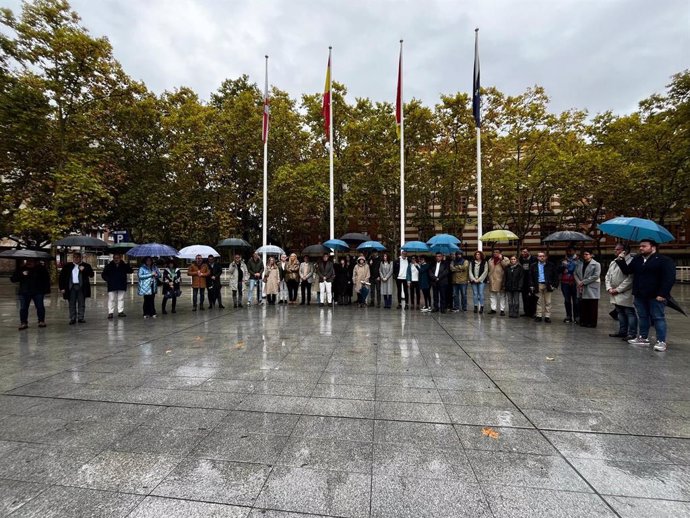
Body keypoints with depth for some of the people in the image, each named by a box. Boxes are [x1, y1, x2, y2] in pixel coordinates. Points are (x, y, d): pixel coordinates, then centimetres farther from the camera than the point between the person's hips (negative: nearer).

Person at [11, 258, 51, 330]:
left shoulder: (41, 268, 1)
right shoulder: (20, 268, 4)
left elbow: (46, 279, 5)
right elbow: (13, 279, 1)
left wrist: (46, 290, -2)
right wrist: (21, 275, -17)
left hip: (38, 292, -1)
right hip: (24, 292, 1)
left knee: (40, 307, 1)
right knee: (23, 308, 2)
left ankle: (41, 321, 12)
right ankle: (23, 323, 10)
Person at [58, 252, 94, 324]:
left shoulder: (86, 266, 7)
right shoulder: (67, 266, 9)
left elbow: (91, 274, -1)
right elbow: (61, 277, 9)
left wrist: (84, 270, -17)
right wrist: (62, 288, 2)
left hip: (81, 287, -1)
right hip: (71, 287, 1)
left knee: (81, 303, 4)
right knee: (72, 304, 4)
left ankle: (80, 318, 11)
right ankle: (72, 319, 10)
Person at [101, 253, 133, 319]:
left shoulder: (124, 265, 3)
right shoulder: (109, 266, 1)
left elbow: (130, 271, -5)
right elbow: (103, 274, 7)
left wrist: (126, 264, -15)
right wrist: (107, 280, -5)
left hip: (121, 286, 1)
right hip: (112, 286, -1)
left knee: (121, 299, 7)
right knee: (111, 299, 1)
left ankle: (120, 311, 14)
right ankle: (110, 313, 6)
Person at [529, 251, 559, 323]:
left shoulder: (551, 265, 3)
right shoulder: (533, 266, 6)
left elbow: (556, 276, 4)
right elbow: (530, 276, 7)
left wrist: (554, 285, -3)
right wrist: (531, 285, -1)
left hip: (548, 285, -1)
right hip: (538, 285, 1)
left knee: (548, 302, 3)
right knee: (539, 302, 6)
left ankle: (547, 316, 9)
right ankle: (539, 316, 11)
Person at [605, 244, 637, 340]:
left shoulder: (631, 261, -13)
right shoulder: (613, 262, 15)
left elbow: (630, 279, -19)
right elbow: (608, 276, 15)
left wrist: (618, 289, -18)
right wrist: (609, 288, 1)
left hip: (626, 294, -8)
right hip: (615, 294, 8)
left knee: (630, 313, -1)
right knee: (620, 313, 16)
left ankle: (632, 333, 6)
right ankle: (622, 331, 26)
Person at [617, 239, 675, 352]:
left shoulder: (664, 260, -7)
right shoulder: (637, 259, 12)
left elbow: (669, 279, -13)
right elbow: (627, 271, 12)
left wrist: (662, 294, -20)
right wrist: (621, 261, -3)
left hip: (656, 296, -6)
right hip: (640, 296, 6)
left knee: (658, 318, -1)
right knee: (643, 317, 13)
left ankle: (661, 342, 5)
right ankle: (643, 338, 23)